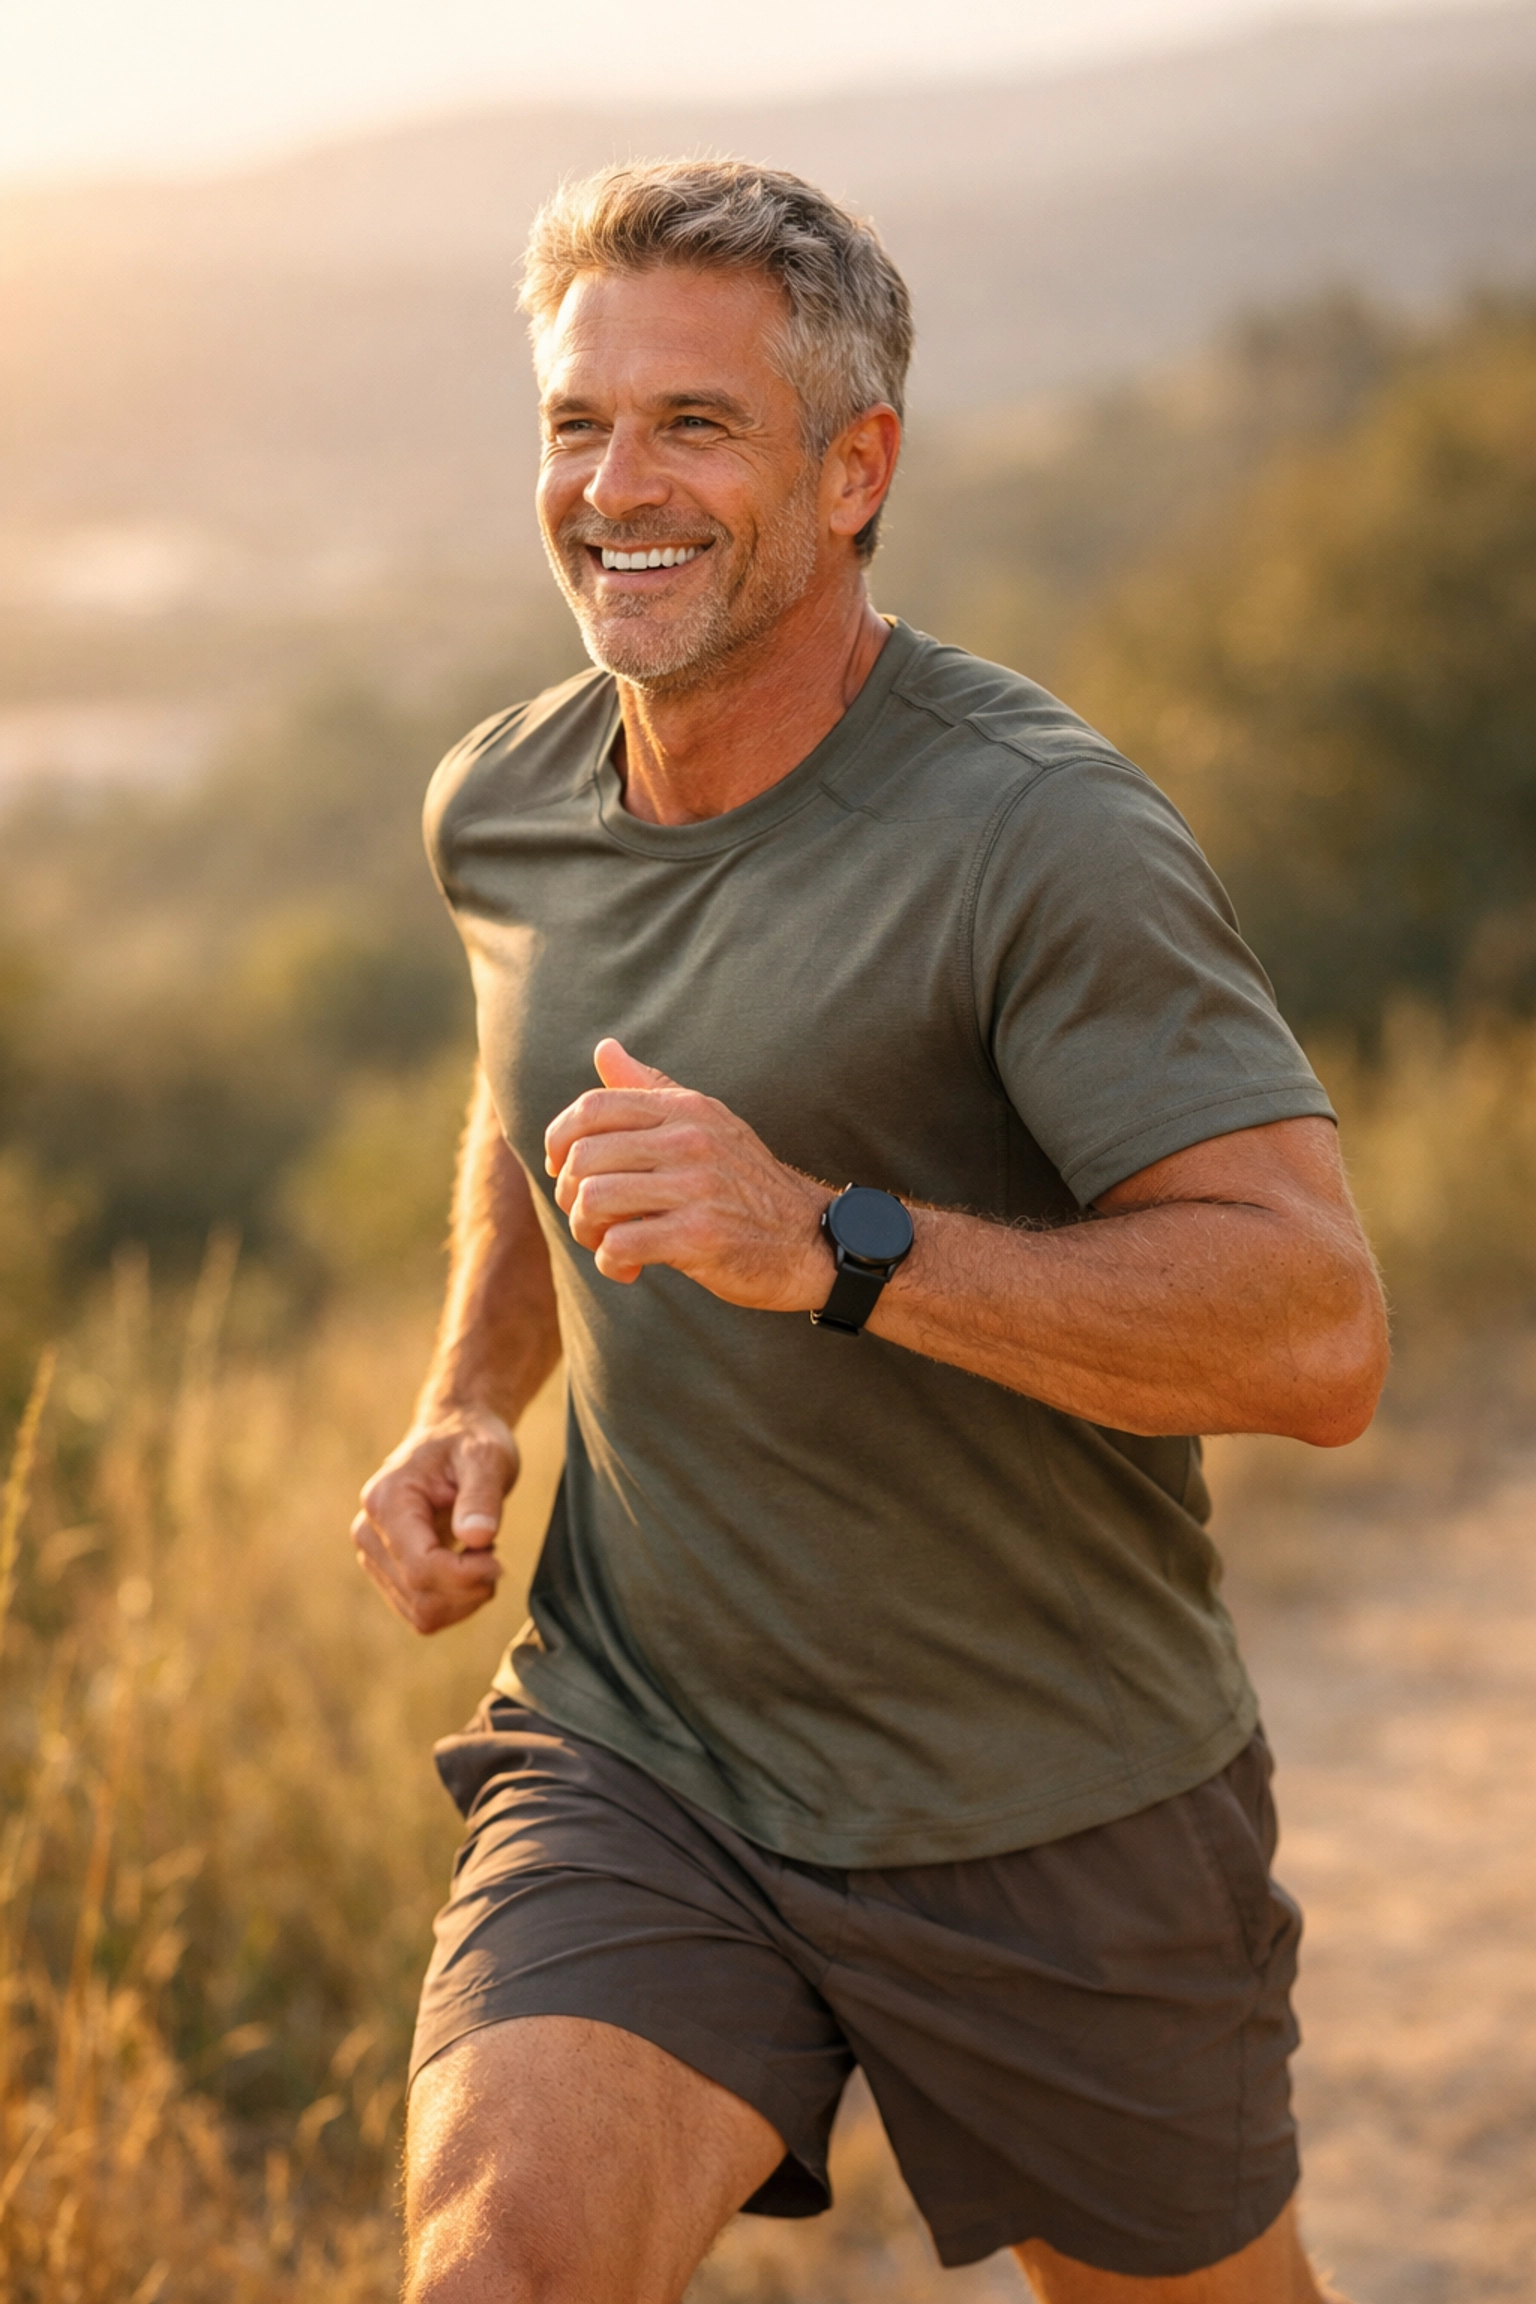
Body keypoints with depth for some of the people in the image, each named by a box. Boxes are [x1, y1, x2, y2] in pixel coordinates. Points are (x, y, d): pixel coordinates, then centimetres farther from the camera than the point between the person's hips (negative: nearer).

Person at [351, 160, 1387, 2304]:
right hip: (632, 1763, 3)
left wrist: (828, 1243, -37)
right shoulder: (503, 806, 0)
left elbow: (1319, 1333, -27)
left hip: (1057, 1812, -3)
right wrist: (472, 1400, 6)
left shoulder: (1045, 836, -20)